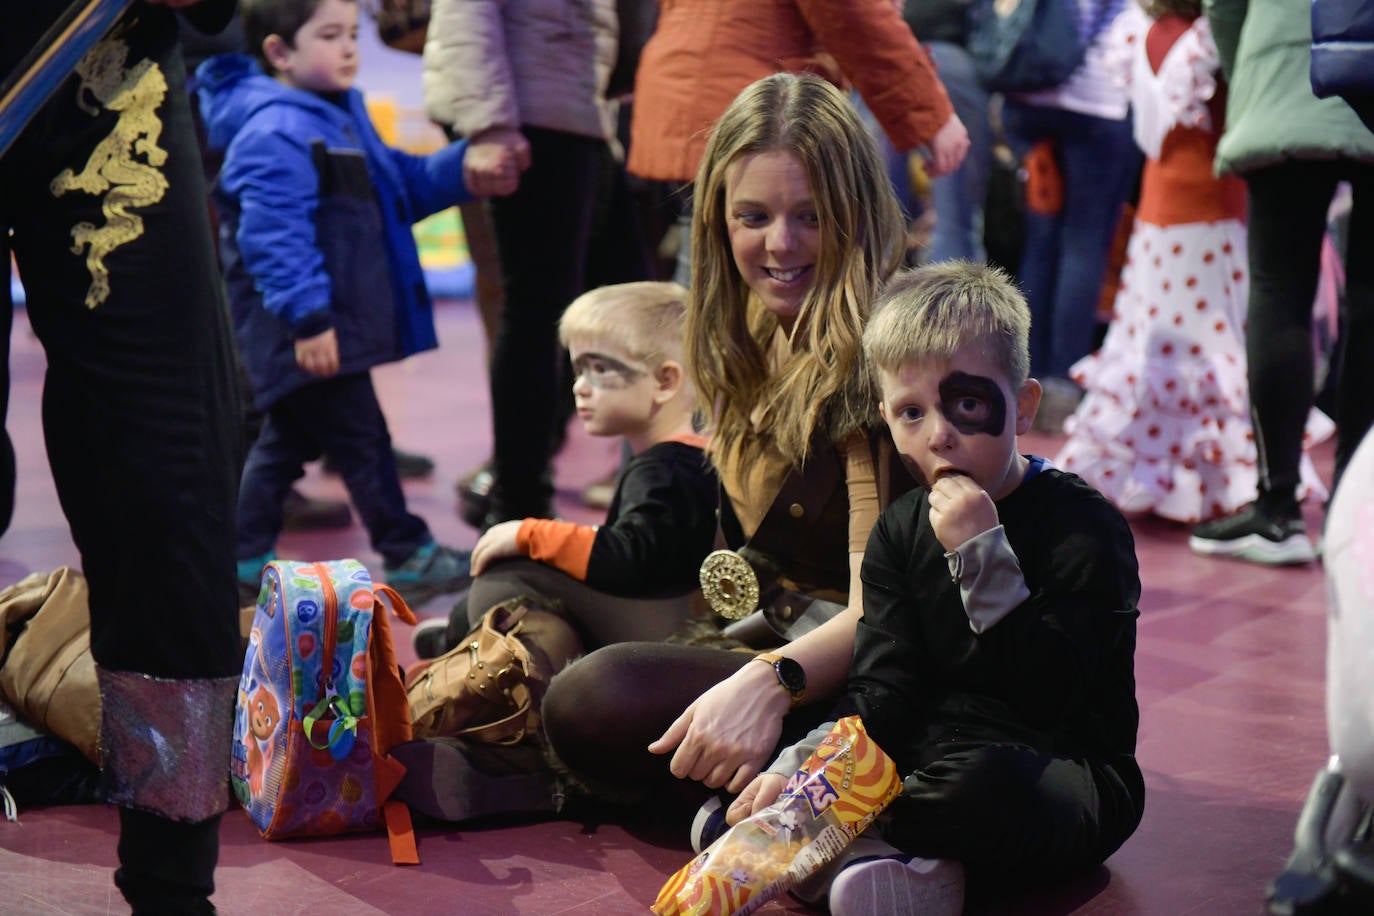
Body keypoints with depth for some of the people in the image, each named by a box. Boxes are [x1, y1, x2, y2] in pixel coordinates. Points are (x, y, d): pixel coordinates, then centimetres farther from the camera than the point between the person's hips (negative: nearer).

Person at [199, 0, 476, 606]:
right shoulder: (274, 133, -19)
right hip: (306, 331, -11)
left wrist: (464, 166, 8)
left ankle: (247, 560, 26)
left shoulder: (343, 115, 15)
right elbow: (273, 234, -25)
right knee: (359, 434, -2)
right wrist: (308, 317, -28)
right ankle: (408, 558, 9)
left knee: (290, 436, 16)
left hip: (340, 322, 11)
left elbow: (399, 186, 22)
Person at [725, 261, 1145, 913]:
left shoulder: (1084, 526, -10)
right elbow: (884, 694, -1)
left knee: (983, 782, -40)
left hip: (1067, 771, -5)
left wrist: (984, 557, -25)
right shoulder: (900, 532, 7)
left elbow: (1049, 697, -19)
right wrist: (796, 767, -20)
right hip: (928, 756, 6)